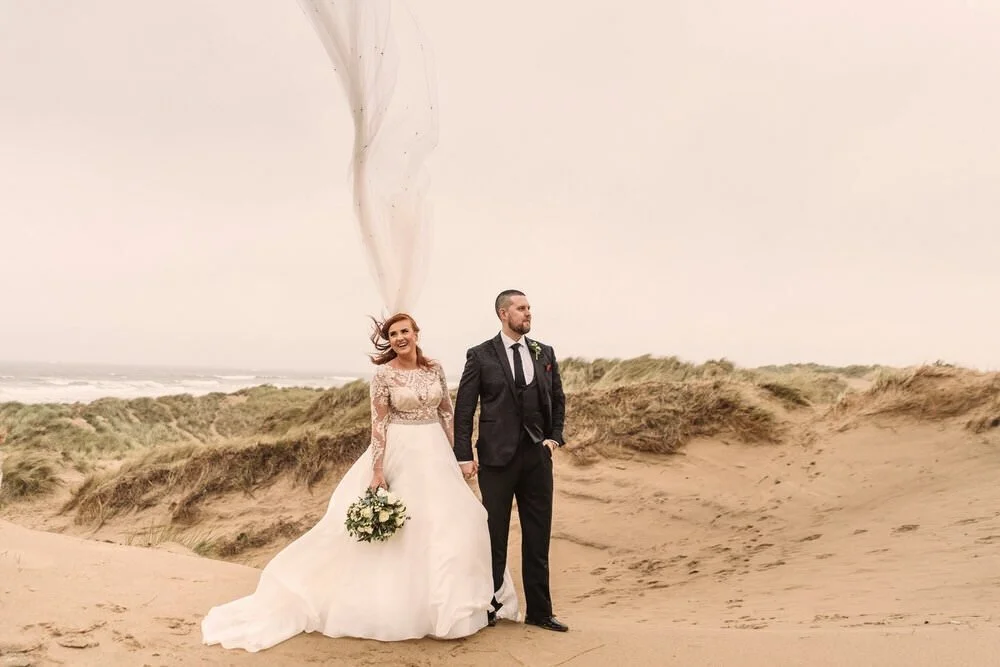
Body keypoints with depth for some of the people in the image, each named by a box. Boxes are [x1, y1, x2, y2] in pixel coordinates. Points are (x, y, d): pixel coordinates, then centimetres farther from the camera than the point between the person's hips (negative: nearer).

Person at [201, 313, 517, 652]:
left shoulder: (435, 368, 5)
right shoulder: (383, 374, -8)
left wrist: (456, 454, 6)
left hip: (436, 454, 5)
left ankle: (443, 604, 25)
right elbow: (379, 424, -10)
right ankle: (395, 604, 16)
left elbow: (447, 413, 10)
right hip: (399, 456, -5)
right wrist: (378, 472, -13)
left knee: (450, 524, 8)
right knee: (398, 527, 1)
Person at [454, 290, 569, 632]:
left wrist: (555, 437, 4)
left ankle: (539, 610, 21)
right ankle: (489, 607, 21)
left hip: (537, 454, 4)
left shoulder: (545, 353, 8)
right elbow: (464, 408, -4)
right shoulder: (480, 356, -3)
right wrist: (464, 456, -9)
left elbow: (558, 399, 17)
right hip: (497, 456, -3)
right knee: (495, 536, 6)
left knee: (538, 536, 9)